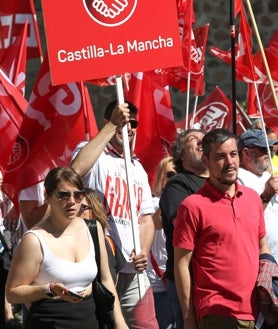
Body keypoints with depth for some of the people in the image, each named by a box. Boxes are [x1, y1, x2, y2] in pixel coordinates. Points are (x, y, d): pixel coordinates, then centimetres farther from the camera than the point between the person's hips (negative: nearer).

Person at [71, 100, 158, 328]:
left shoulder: (137, 168, 21)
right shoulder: (94, 154, -1)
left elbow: (146, 218, 19)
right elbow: (77, 169, -26)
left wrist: (144, 252, -2)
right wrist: (113, 126, -21)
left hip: (133, 269, 6)